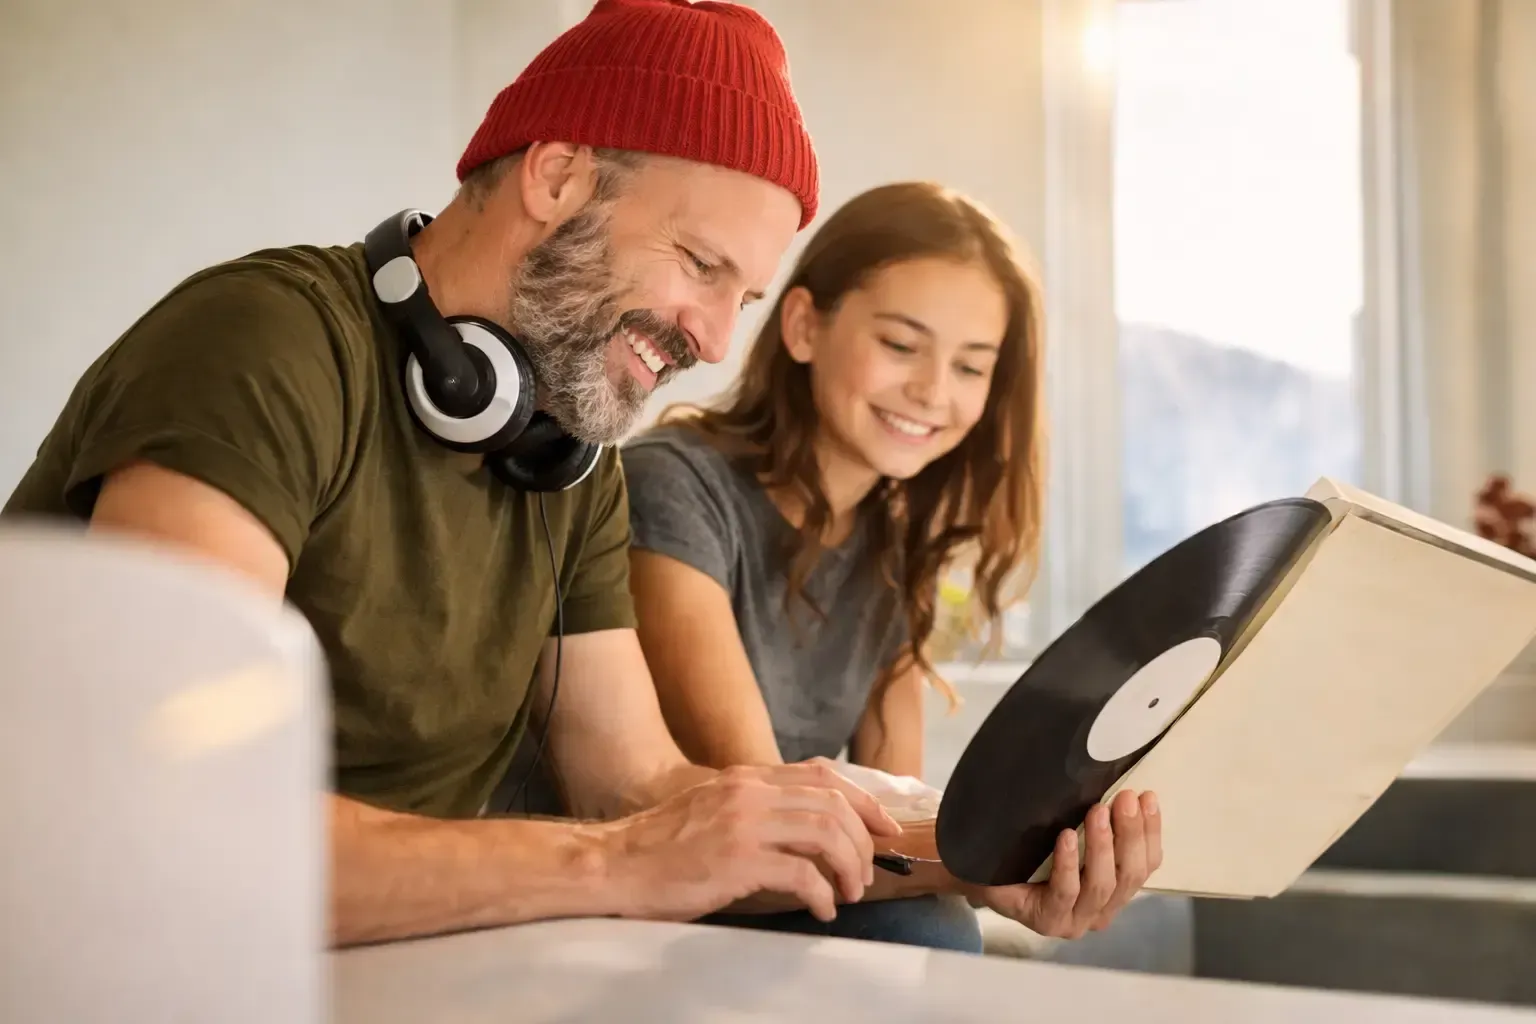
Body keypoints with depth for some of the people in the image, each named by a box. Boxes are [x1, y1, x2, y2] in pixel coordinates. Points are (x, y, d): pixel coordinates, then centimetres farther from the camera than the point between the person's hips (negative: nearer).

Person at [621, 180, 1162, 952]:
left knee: (927, 933, -25)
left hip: (765, 904, 6)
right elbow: (747, 790, -25)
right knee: (920, 935, -29)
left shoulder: (895, 550, 6)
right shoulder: (677, 486, -17)